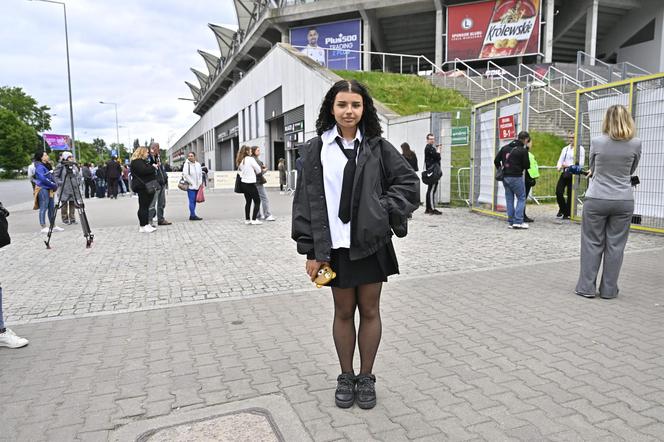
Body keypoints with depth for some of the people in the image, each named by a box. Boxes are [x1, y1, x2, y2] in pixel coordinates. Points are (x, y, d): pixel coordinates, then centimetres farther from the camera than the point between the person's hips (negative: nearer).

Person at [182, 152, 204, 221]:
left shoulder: (198, 164, 13)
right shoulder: (186, 164, -5)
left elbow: (200, 174, 19)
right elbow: (185, 174, -12)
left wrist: (200, 183, 9)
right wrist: (191, 183, -12)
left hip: (197, 186, 6)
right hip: (190, 186, -6)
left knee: (194, 201, 8)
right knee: (192, 201, -10)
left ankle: (192, 215, 14)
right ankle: (193, 215, -10)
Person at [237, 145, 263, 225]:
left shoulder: (240, 161, 8)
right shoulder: (250, 159, -11)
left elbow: (240, 170, 12)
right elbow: (258, 170, -7)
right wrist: (254, 172, 13)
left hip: (243, 183, 7)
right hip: (250, 183, -7)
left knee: (248, 201, 14)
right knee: (257, 201, 1)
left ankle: (247, 219, 16)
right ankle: (254, 219, -3)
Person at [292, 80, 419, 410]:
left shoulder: (378, 146, 2)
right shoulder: (315, 149, 1)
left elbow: (409, 182, 6)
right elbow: (306, 201, -1)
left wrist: (385, 209, -10)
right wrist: (311, 250, -5)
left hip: (370, 242, 1)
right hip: (334, 245, 0)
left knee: (370, 311, 10)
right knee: (343, 312, 11)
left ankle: (366, 378, 27)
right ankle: (346, 377, 29)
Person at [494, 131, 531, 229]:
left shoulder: (505, 147, 8)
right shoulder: (523, 150, -9)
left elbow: (496, 160, 9)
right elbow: (527, 166, -4)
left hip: (505, 177, 6)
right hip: (516, 178, -6)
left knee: (509, 199, 11)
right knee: (521, 198, 6)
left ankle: (510, 222, 11)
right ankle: (518, 221, -2)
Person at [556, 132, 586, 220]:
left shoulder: (580, 149, 0)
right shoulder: (565, 149, 18)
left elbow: (581, 163, -7)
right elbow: (560, 160, 11)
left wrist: (569, 165, -15)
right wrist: (559, 167, -11)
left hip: (573, 174, -4)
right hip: (564, 173, 4)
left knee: (570, 194, -1)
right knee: (558, 192, -6)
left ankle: (567, 213, 12)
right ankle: (562, 209, 18)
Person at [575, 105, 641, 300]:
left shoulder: (597, 142, -6)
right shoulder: (636, 144, -3)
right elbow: (631, 171, 13)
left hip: (596, 200, -1)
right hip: (624, 201, 1)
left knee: (592, 243, 7)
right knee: (615, 245, 8)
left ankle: (587, 287, 10)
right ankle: (608, 289, 15)